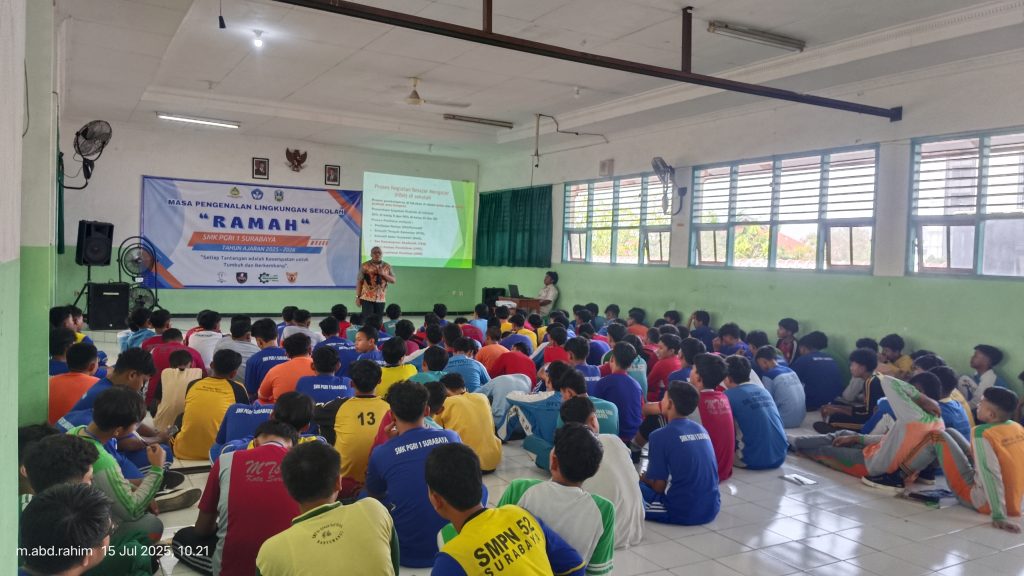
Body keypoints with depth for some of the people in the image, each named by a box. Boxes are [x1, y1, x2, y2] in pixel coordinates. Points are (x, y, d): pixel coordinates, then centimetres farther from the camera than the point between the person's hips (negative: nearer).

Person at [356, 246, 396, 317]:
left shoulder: (387, 266, 7)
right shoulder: (365, 266, -1)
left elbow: (393, 280, 6)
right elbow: (359, 282, 0)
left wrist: (383, 274, -11)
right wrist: (358, 297, -4)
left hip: (381, 299, 3)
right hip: (367, 298, -3)